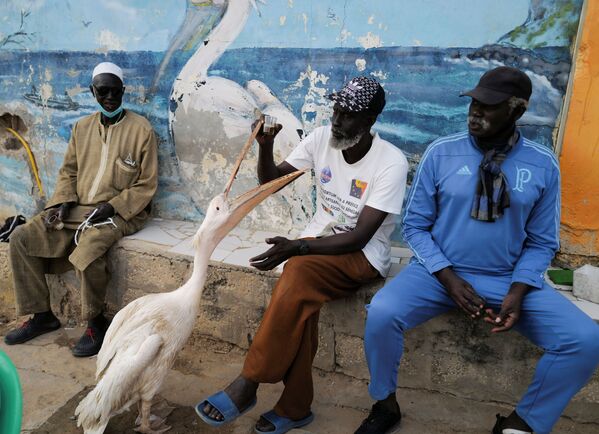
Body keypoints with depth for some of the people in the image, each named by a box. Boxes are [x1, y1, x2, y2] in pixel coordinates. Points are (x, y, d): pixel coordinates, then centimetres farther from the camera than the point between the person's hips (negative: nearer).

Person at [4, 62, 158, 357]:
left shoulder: (141, 129, -5)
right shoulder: (82, 127, 12)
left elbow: (146, 184, -6)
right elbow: (68, 171, 16)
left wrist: (112, 207, -16)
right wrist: (63, 202, -2)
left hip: (119, 212, -6)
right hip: (77, 208, 6)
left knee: (87, 251, -34)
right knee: (21, 238, -7)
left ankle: (96, 322, -8)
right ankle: (41, 315, 6)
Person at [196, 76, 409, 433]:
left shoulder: (392, 162, -18)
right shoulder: (322, 138, -3)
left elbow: (359, 238, -22)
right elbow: (271, 183, 2)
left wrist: (297, 247, -32)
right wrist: (266, 145, -18)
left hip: (363, 255, -4)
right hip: (319, 240, 4)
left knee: (298, 273, -33)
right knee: (301, 297, -28)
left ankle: (248, 384, -18)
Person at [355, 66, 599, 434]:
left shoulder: (543, 165, -1)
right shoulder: (441, 152, -5)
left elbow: (541, 242, 5)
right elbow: (415, 225, -2)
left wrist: (517, 292, -12)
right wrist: (449, 279, -14)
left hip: (510, 280, 2)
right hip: (440, 272, -1)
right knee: (381, 314, -28)